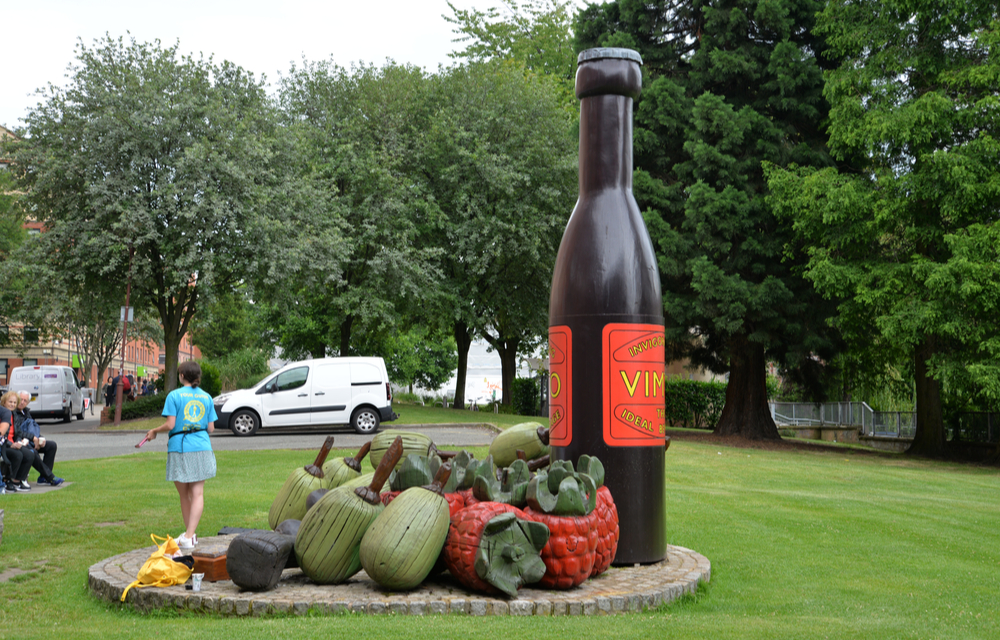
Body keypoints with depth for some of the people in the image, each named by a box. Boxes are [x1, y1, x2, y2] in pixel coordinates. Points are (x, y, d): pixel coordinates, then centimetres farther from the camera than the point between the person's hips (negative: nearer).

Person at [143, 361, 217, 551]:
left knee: (184, 494, 11)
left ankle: (189, 535, 18)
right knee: (197, 493, -1)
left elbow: (170, 424, -11)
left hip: (180, 448, -2)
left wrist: (154, 431, 8)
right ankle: (190, 535, -10)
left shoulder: (174, 395, -4)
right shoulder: (207, 397, 7)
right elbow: (211, 428, 6)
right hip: (201, 448, 2)